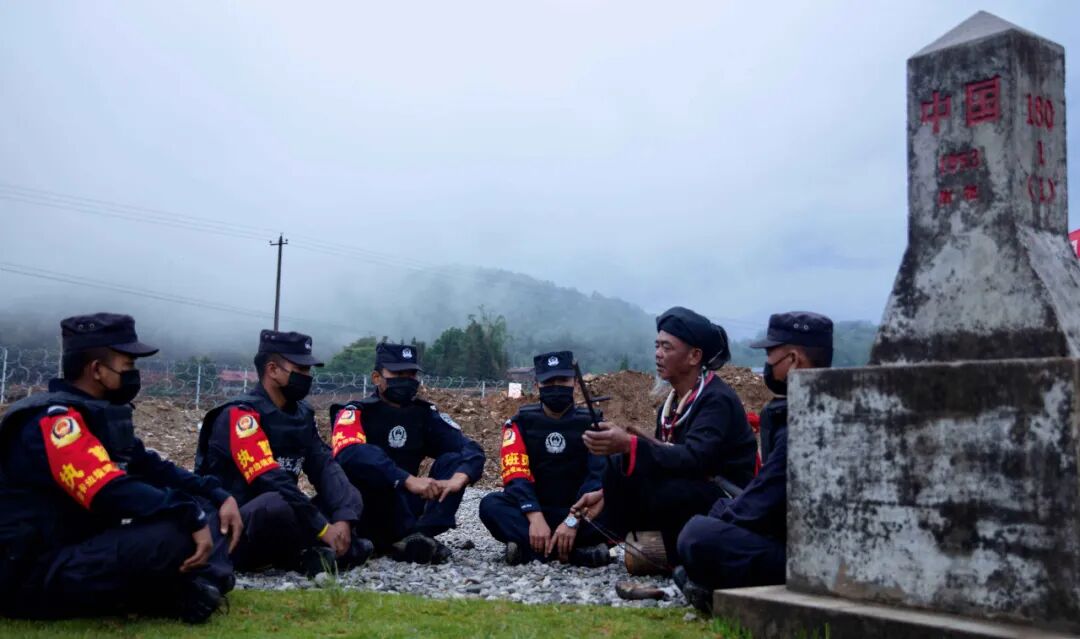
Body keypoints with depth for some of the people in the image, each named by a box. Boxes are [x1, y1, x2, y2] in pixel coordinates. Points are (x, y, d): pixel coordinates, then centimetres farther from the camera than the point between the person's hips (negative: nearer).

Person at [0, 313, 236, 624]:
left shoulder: (103, 414, 11)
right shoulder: (55, 420, -17)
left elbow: (152, 468, 12)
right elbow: (112, 494, -29)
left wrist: (217, 496, -2)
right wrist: (191, 518, -31)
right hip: (33, 577, -10)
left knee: (198, 512, 2)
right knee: (176, 534, -33)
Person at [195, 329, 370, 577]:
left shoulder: (302, 414, 8)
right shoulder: (242, 414, -16)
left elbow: (324, 466, -1)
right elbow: (270, 481, -26)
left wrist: (343, 519, -19)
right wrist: (323, 529, -26)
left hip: (277, 521, 8)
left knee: (349, 498, -1)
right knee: (276, 504, -37)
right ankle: (297, 557, -9)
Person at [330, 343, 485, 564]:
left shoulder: (425, 414, 7)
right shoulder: (357, 412, -7)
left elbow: (471, 450, -4)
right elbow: (350, 454, -29)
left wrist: (458, 479, -27)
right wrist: (409, 481, -38)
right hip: (364, 514, -5)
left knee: (453, 459, -13)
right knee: (371, 458, -31)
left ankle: (415, 539, -32)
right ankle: (415, 543, -28)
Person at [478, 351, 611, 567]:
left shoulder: (592, 424, 1)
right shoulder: (521, 423, 3)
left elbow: (599, 476, -13)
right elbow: (516, 474, -11)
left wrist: (573, 521, -28)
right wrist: (535, 518, -28)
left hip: (577, 513, -1)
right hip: (534, 512, 1)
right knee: (491, 505, -28)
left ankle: (530, 547, -30)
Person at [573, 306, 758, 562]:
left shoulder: (717, 399, -17)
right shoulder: (674, 402, 9)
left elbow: (694, 458, -32)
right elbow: (661, 461, 11)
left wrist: (629, 445, -43)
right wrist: (607, 493, 1)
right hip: (683, 492, 8)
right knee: (619, 463, -10)